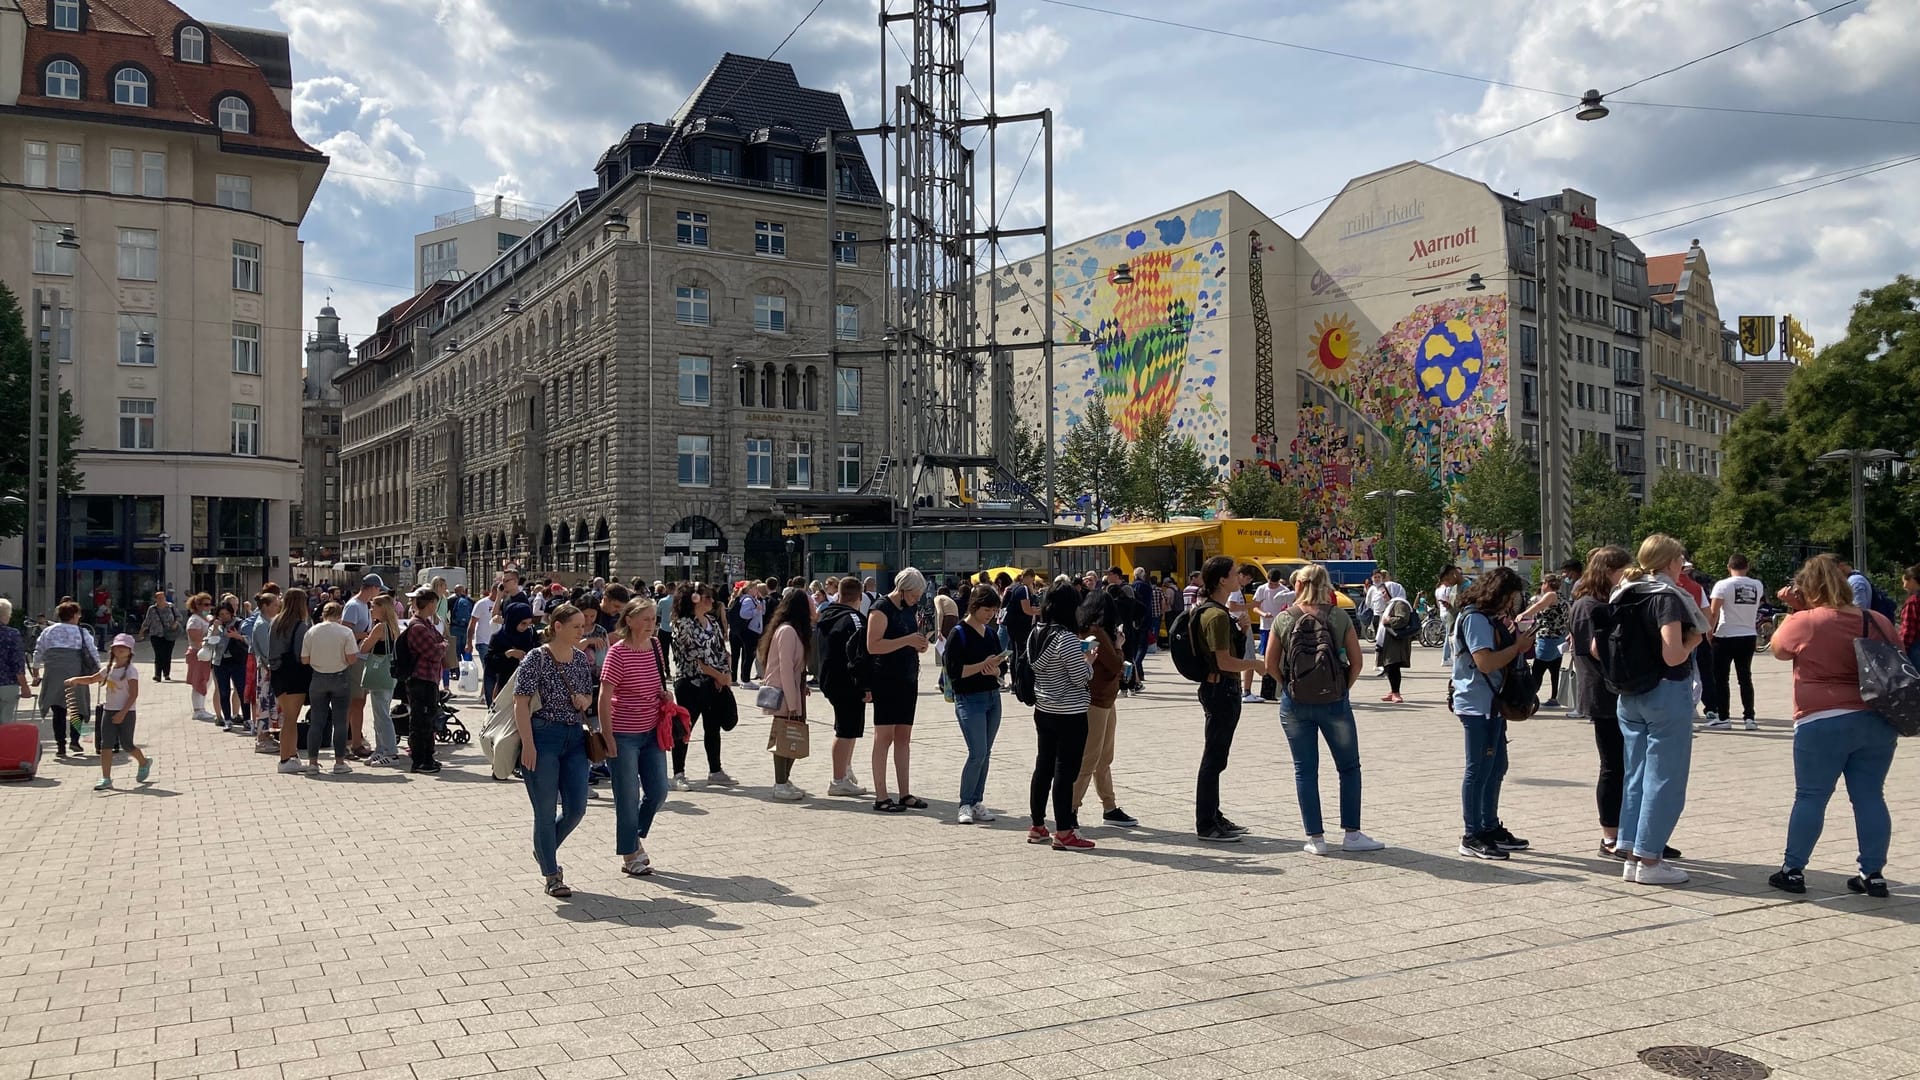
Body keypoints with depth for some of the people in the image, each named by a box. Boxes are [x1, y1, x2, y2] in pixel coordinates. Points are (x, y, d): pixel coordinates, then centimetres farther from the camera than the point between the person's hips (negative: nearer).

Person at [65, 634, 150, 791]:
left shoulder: (131, 670, -10)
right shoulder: (109, 668, 10)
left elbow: (134, 694, -16)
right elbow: (92, 679, 26)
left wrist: (122, 713, -22)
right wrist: (76, 679, 9)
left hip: (125, 713, -6)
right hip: (108, 711, 6)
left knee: (127, 745, 1)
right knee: (106, 745, -2)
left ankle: (144, 762, 31)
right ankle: (106, 779, -1)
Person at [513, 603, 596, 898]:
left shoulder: (581, 658, 8)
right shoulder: (536, 658, -10)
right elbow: (521, 703, -13)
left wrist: (585, 700, -4)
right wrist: (528, 744, -18)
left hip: (574, 738, 6)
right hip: (543, 737, -6)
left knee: (576, 809, 6)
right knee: (546, 812, 2)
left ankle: (544, 850, 34)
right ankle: (551, 876, 14)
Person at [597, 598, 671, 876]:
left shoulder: (656, 646, 4)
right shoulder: (618, 653, -15)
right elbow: (604, 698, -14)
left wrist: (663, 695, 0)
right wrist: (608, 739, -16)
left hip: (652, 732, 6)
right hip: (624, 735, -6)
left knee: (658, 791, 9)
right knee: (628, 798, 3)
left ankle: (637, 837, 33)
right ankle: (629, 855, 18)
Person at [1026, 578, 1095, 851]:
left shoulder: (1036, 634, 5)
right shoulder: (1066, 638, -20)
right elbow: (1081, 677, -18)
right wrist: (1089, 661, 2)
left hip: (1043, 711, 8)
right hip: (1070, 715, -8)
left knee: (1043, 767, 15)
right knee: (1065, 772, -2)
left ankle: (1037, 827, 22)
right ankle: (1063, 833, 3)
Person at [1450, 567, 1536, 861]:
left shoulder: (1490, 618, 16)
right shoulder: (1475, 618, -16)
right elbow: (1485, 662, -24)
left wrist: (1517, 642, 5)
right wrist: (1518, 646, -13)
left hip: (1492, 704, 11)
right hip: (1477, 705, -11)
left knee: (1496, 767, 16)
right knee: (1479, 770, -6)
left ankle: (1490, 828, 26)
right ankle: (1472, 837, 0)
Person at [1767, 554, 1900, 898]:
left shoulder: (1805, 622, -11)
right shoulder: (1880, 622, 5)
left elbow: (1778, 648, 6)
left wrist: (1795, 612, 15)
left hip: (1823, 723, -5)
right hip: (1877, 723, 5)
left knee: (1810, 797, 3)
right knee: (1870, 797, 10)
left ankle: (1793, 870, 9)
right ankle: (1873, 874, 13)